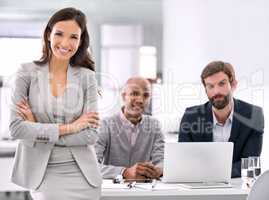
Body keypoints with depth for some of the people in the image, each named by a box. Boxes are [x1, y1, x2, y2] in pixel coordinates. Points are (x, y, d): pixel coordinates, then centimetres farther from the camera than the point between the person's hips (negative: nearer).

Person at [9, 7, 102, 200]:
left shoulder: (87, 77, -1)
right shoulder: (28, 72, -3)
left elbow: (91, 135, -8)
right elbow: (16, 128, -12)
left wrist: (37, 130, -11)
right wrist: (68, 128, -12)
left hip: (81, 173, 1)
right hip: (43, 173, -1)